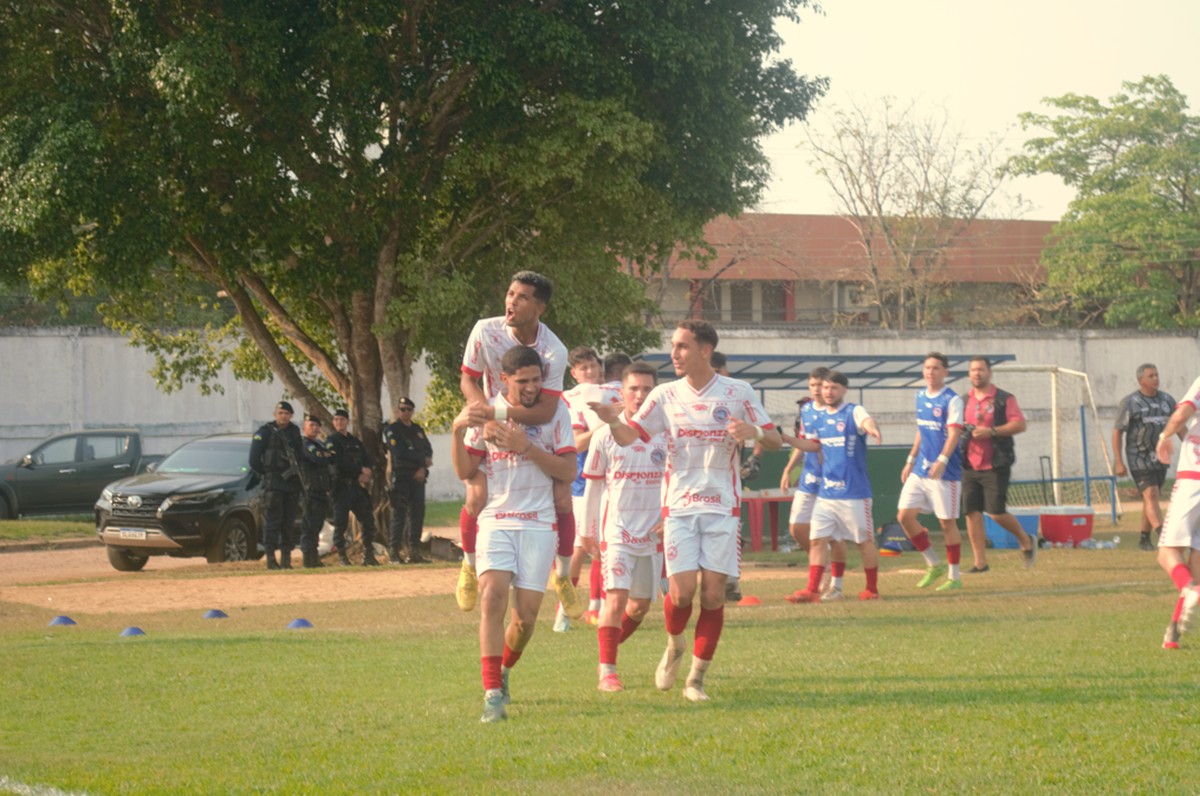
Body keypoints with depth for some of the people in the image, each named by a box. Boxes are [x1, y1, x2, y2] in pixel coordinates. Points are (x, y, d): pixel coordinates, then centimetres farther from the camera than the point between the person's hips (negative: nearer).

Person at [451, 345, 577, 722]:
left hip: (538, 523, 0)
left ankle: (504, 671, 30)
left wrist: (525, 446, -16)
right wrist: (458, 432, -13)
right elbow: (464, 472, 4)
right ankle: (493, 694, -21)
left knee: (526, 615, -2)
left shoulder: (555, 409, 1)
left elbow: (568, 470, -4)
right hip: (495, 519, 0)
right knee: (493, 596, -21)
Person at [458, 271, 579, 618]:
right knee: (477, 497, -16)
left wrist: (495, 412, -42)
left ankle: (563, 576, 17)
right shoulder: (485, 332, -20)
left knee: (562, 500, -8)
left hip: (538, 426, 0)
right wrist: (483, 410, -27)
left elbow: (545, 411, -32)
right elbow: (468, 380, -7)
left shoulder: (554, 351, -26)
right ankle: (469, 567, 13)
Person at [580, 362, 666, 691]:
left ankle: (609, 648, 34)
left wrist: (669, 517, -6)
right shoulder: (606, 435, -2)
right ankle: (607, 671, -11)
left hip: (652, 531, 3)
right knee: (615, 598, -15)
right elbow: (593, 485, 5)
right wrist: (586, 531, 7)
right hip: (616, 529, -3)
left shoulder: (666, 435, 2)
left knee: (641, 605, 11)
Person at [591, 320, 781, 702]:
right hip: (679, 506, 1)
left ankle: (696, 679, 4)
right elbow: (629, 437, 2)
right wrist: (613, 421, -21)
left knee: (713, 594, -5)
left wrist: (754, 432, -19)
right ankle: (674, 646, 22)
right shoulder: (666, 395, 5)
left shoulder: (738, 392, 1)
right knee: (682, 591, -10)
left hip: (723, 507, -1)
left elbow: (774, 441, 4)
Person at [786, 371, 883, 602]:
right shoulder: (819, 417, 11)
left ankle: (872, 589, 16)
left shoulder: (853, 412, -9)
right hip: (825, 493, 6)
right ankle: (812, 590, 2)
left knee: (864, 541, 4)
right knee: (817, 539, 1)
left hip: (854, 493, -6)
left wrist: (871, 429, -56)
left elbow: (867, 420, -32)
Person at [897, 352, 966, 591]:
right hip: (920, 470, 7)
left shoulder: (952, 400, -10)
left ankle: (954, 576, 10)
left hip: (945, 472, -7)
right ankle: (933, 565, 14)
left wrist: (942, 460, -32)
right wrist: (911, 460, 20)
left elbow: (954, 434, -19)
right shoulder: (920, 397, 12)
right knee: (905, 515, 0)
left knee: (947, 522, -1)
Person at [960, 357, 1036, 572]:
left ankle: (1026, 541, 16)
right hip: (970, 466, 5)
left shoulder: (1004, 399, -1)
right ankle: (980, 563, 5)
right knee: (971, 512, -1)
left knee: (996, 512, -10)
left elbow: (1020, 424, -10)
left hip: (995, 466, -5)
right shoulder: (964, 401, 14)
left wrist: (991, 431, -19)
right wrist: (961, 430, -1)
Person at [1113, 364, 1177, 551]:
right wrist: (1118, 462, -11)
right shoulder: (1130, 403, -7)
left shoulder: (1167, 400, 6)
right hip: (1139, 459, -5)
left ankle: (1145, 538, 19)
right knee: (1151, 495, -16)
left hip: (1159, 457, 5)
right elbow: (1117, 432, -6)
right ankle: (1164, 536, -27)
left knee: (1151, 498, 8)